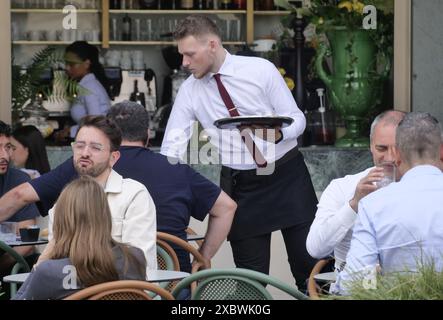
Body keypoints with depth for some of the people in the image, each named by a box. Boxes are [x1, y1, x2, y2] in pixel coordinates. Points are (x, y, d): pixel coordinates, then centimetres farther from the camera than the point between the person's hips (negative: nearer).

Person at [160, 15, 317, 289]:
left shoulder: (261, 70, -8)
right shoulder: (190, 91, -1)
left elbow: (297, 118, -6)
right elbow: (173, 147, -4)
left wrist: (277, 133, -29)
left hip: (287, 176, -2)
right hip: (240, 184, 2)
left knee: (309, 257, -1)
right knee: (251, 272, 2)